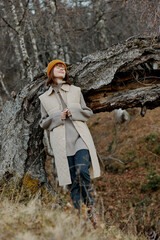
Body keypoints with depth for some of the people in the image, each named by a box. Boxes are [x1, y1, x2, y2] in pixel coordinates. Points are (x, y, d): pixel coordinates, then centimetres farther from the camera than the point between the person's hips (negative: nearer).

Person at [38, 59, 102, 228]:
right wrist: (57, 117, -3)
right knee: (72, 180, -3)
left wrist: (74, 112, -3)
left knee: (83, 172, -21)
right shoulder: (44, 98, 16)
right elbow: (43, 123, 17)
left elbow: (88, 112, 17)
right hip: (61, 141, 0)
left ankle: (91, 209, -9)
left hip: (80, 137, 0)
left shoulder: (75, 91, 17)